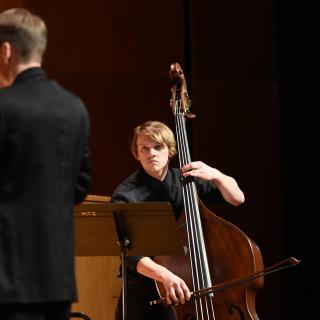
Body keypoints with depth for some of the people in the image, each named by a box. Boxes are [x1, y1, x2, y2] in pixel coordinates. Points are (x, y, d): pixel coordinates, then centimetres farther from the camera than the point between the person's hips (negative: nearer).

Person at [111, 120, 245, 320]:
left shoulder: (185, 180, 3)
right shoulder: (126, 195, -13)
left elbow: (237, 198, 5)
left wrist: (216, 175, -16)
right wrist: (164, 274, -42)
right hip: (144, 294, -3)